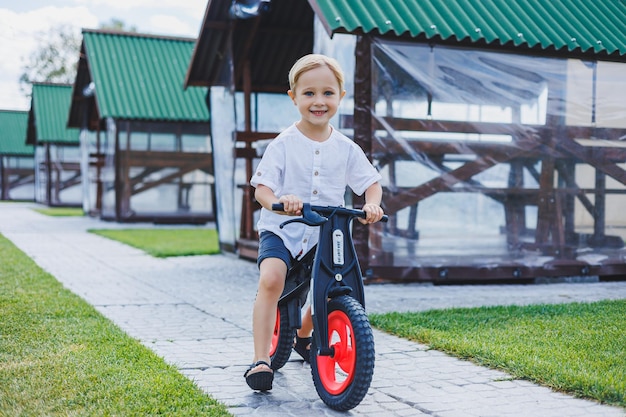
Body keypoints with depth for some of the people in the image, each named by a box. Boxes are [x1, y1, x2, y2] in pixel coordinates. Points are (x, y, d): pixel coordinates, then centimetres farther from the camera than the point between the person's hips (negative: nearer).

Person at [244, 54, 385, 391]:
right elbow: (261, 187, -9)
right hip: (281, 229, -3)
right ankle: (261, 359, -20)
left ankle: (303, 335, 39)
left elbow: (372, 182, 7)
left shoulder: (346, 148, 2)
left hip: (325, 233, 4)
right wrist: (278, 201, -32)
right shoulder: (283, 144, -7)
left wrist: (372, 204, -16)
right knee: (270, 279, -27)